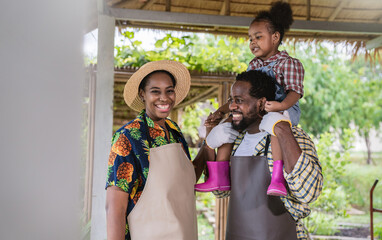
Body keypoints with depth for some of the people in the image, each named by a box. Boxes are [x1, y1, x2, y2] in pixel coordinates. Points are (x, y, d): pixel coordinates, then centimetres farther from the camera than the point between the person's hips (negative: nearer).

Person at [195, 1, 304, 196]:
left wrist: (281, 105, -39)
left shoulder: (289, 63, -4)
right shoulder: (254, 66, 17)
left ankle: (277, 179, -45)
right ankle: (219, 177, -3)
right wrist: (221, 110, 9)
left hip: (286, 110, -7)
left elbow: (294, 91, -18)